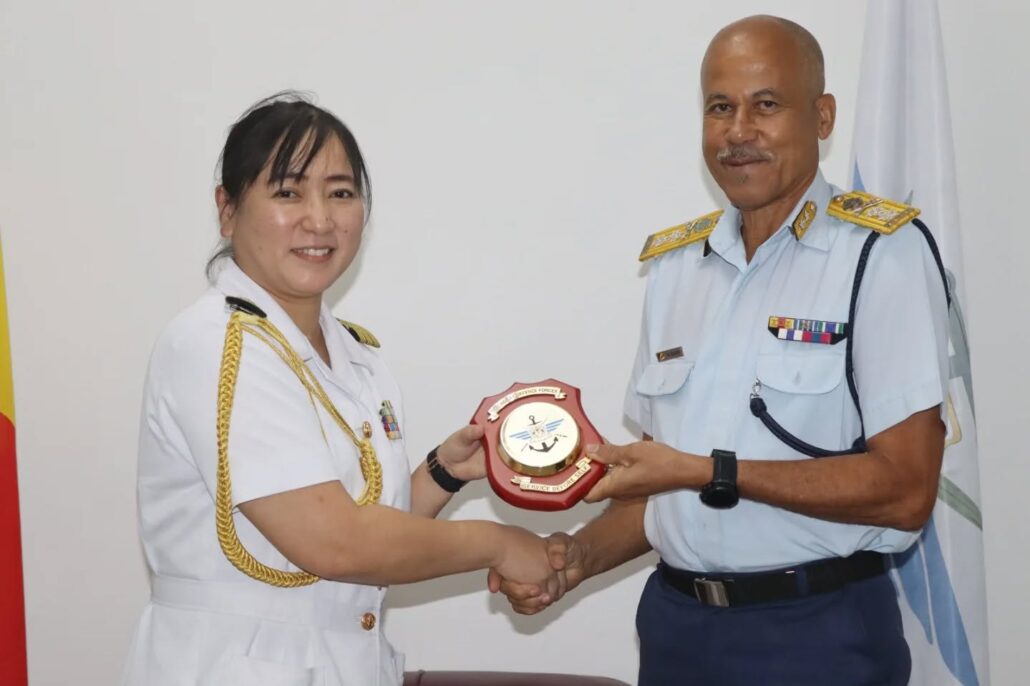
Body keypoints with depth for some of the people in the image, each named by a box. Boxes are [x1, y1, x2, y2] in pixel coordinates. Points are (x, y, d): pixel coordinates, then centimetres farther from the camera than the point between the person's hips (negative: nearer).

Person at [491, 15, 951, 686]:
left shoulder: (882, 251, -10)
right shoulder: (674, 262, 7)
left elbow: (905, 490, -16)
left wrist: (706, 473, -18)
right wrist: (579, 556, -4)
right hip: (676, 623, 5)